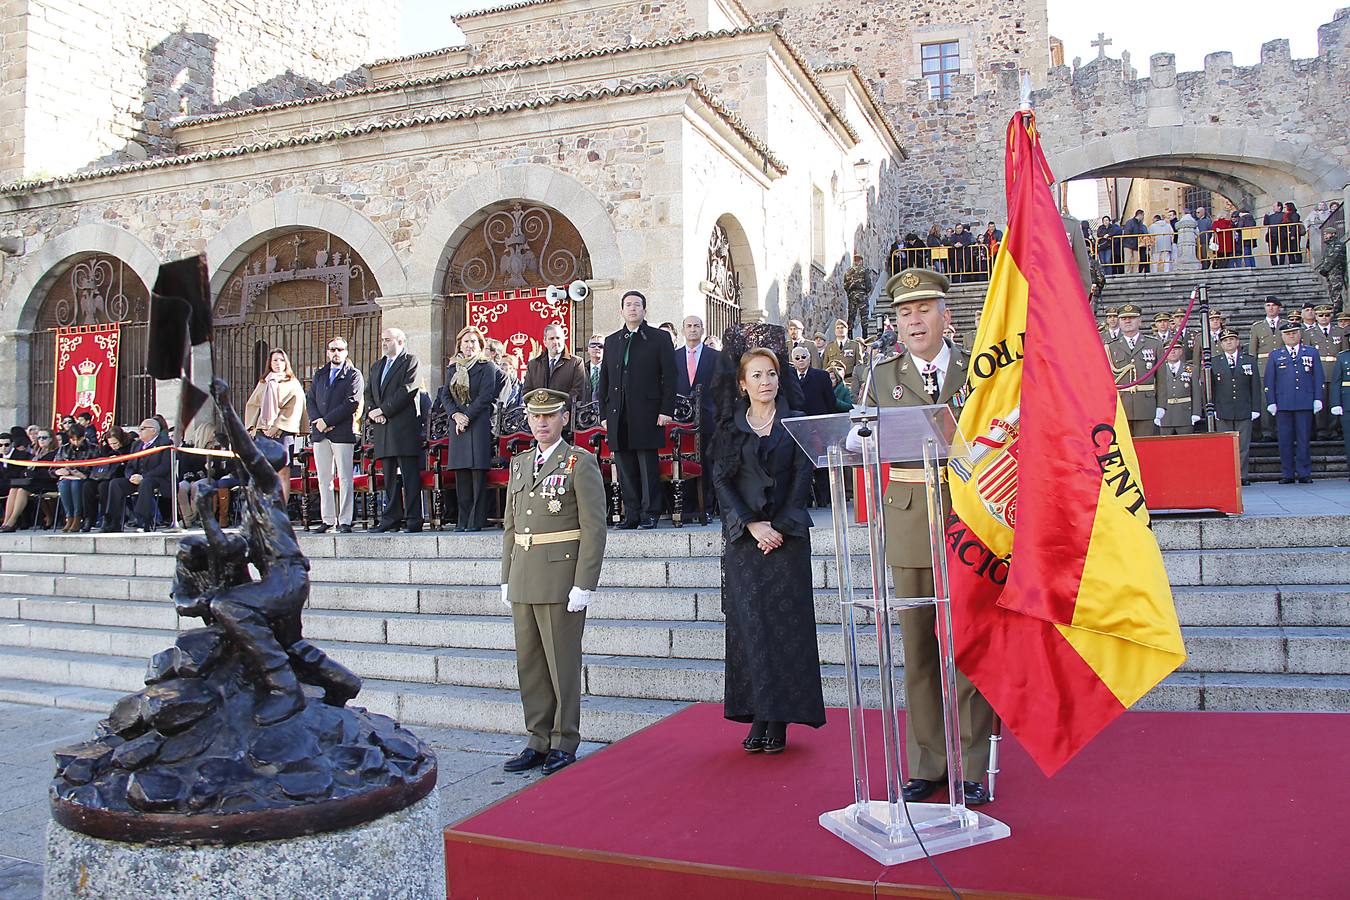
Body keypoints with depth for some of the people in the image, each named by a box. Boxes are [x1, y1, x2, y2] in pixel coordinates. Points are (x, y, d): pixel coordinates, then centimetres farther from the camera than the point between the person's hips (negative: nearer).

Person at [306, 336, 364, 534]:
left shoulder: (354, 375, 2)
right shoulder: (319, 374, 19)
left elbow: (351, 403, -9)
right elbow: (310, 399, 13)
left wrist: (327, 421, -12)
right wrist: (316, 421, -5)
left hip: (343, 433, -5)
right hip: (320, 435, 5)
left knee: (344, 478, -5)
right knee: (324, 479, 7)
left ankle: (344, 521, -2)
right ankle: (327, 519, 12)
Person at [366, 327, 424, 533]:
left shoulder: (411, 361, 1)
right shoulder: (376, 366, 24)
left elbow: (407, 390, -11)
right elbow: (368, 393, 20)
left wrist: (384, 410, -11)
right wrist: (372, 412, -1)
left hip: (404, 425, -7)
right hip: (382, 428, 7)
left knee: (410, 476, -7)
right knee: (390, 477, 9)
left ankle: (413, 519, -7)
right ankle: (391, 519, 12)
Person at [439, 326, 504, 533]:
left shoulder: (486, 367, 2)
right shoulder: (452, 368, 18)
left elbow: (485, 396, -7)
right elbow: (445, 395, 11)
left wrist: (467, 417, -12)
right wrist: (455, 414, -7)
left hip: (479, 423, -5)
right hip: (457, 423, 5)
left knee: (478, 471, -8)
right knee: (461, 473, 4)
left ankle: (476, 521, -6)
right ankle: (463, 521, 8)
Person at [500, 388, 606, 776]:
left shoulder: (580, 463, -5)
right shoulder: (519, 464, 15)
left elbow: (594, 527, -10)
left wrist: (584, 585, -16)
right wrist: (507, 578, 14)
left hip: (562, 580, -6)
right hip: (524, 580, 6)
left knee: (562, 663, 1)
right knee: (529, 664, 10)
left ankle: (565, 744, 13)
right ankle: (539, 741, 21)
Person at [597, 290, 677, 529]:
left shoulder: (659, 339, 5)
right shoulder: (611, 342, 17)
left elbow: (669, 377, 0)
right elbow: (604, 381, 17)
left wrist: (666, 410, -8)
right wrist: (604, 414, 11)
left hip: (647, 414, -4)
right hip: (618, 416, 4)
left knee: (648, 465, -3)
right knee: (625, 467, 5)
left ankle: (649, 514, 5)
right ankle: (631, 515, 11)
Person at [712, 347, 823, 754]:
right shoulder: (730, 426, 9)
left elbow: (803, 476, 1)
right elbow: (721, 479, 2)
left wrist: (780, 527, -9)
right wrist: (751, 525, -9)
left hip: (787, 533, -1)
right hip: (742, 536, 1)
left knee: (784, 621, -3)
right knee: (749, 624, -1)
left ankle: (780, 719, 2)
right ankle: (757, 717, 4)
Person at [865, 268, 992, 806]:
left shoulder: (976, 371, 7)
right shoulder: (884, 378, 11)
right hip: (908, 517, 2)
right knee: (918, 646, 7)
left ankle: (972, 764, 12)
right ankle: (927, 762, 17)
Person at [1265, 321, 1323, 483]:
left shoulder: (1312, 353, 13)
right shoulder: (1275, 356, 12)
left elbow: (1318, 378, 9)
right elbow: (1268, 381, 9)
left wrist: (1318, 399, 0)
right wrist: (1271, 402, 1)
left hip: (1305, 403, 0)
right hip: (1283, 404, 0)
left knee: (1304, 439, -1)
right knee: (1285, 440, 0)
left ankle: (1304, 473, 4)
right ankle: (1287, 474, 5)